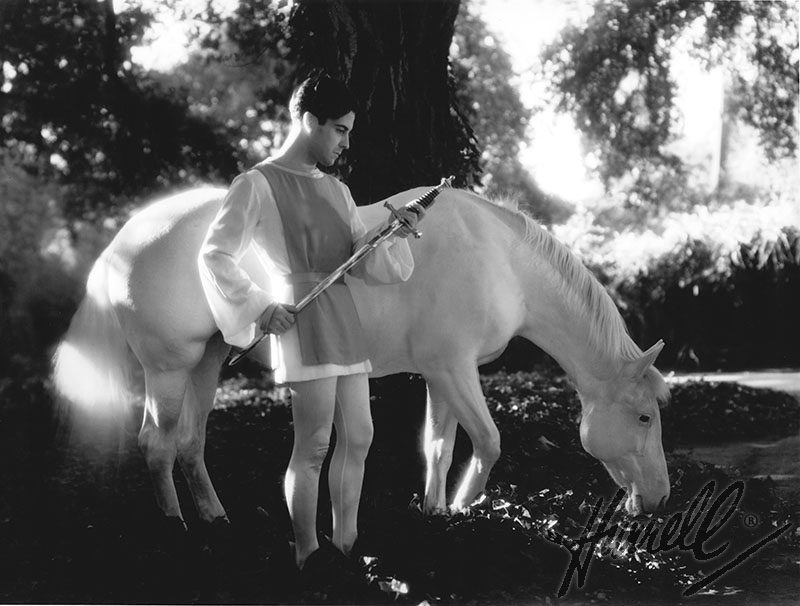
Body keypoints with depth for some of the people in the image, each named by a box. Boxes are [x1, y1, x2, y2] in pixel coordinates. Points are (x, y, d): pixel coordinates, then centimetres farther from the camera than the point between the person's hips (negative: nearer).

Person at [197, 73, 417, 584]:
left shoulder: (337, 191, 18)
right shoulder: (258, 185, -3)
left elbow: (362, 260, 16)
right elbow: (215, 257, -6)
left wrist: (393, 232, -3)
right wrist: (259, 307, -12)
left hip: (344, 318, 8)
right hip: (301, 318, -7)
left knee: (358, 436, 7)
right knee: (314, 443, -10)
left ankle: (347, 543, 17)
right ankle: (307, 552, -2)